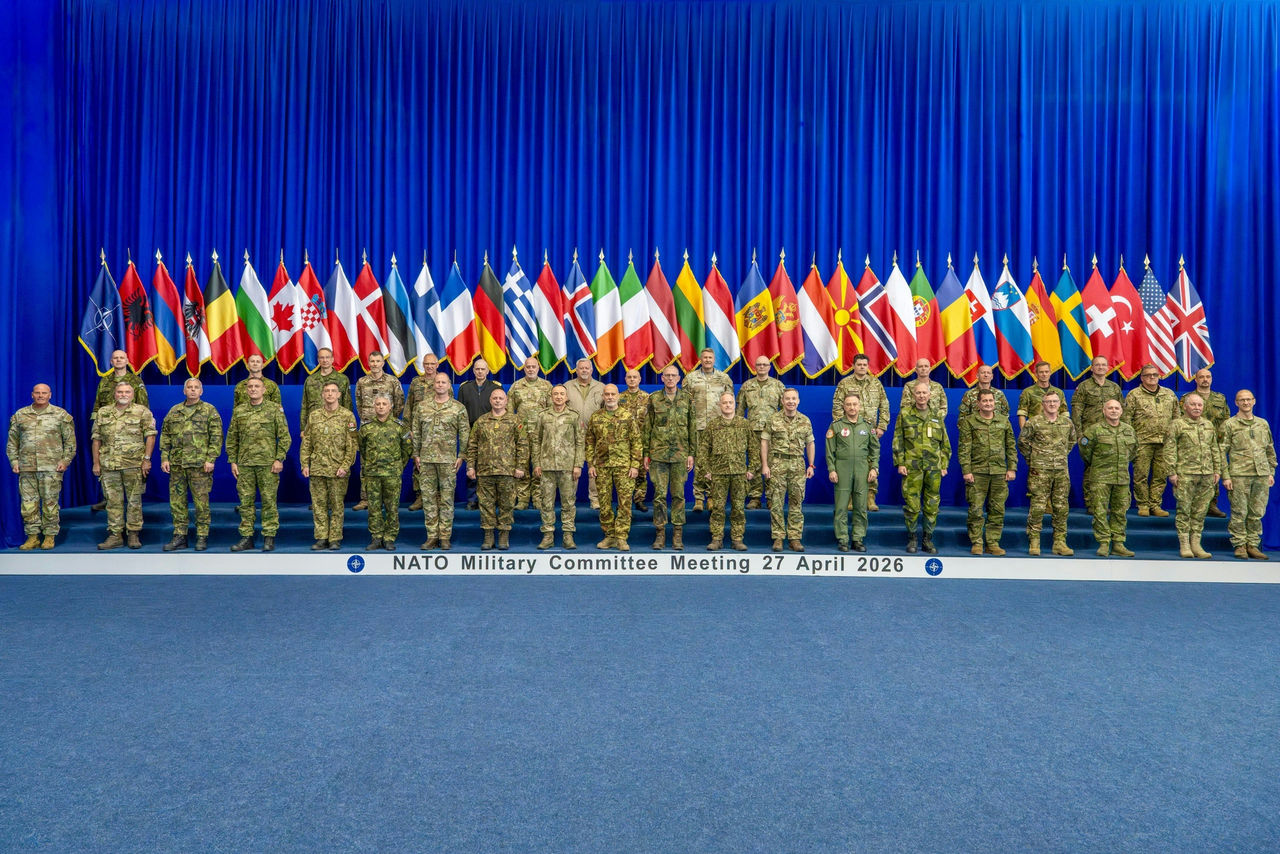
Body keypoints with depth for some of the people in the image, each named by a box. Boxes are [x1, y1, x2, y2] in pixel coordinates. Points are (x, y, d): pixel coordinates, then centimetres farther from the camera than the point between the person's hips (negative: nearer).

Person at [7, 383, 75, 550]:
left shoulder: (61, 415, 5)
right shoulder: (20, 415, 12)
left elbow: (70, 441, 5)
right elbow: (12, 441, 16)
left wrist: (65, 460, -4)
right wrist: (14, 461, 7)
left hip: (51, 467, -3)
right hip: (26, 467, 3)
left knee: (50, 502, 0)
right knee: (28, 503, 3)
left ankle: (50, 536, 9)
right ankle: (32, 536, 12)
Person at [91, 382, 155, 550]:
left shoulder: (142, 412, 3)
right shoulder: (103, 413, 12)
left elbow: (150, 435, -1)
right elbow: (96, 439, 13)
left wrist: (147, 459, -8)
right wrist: (96, 463, 8)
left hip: (133, 464, -3)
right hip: (108, 465, 3)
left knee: (134, 501, 1)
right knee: (113, 501, 6)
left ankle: (133, 535, 9)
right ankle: (115, 535, 12)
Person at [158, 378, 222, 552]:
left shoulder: (209, 410, 2)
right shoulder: (174, 412, 14)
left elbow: (216, 437, -3)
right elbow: (165, 436, 16)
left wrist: (210, 459, -10)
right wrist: (164, 458, 7)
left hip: (199, 464, -4)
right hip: (176, 464, 4)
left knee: (201, 500, -2)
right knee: (177, 500, 7)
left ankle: (202, 537, 7)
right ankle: (179, 536, 15)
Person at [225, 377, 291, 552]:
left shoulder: (275, 409, 1)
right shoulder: (238, 411, 10)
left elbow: (284, 437, -1)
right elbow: (231, 438, 15)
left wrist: (279, 459, -7)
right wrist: (233, 461, 8)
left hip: (267, 464, -3)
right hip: (244, 464, 3)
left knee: (269, 500, 0)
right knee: (245, 501, 6)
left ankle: (269, 537, 7)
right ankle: (246, 537, 13)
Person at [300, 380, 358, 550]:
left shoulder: (347, 416, 0)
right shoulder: (314, 416, 10)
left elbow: (352, 444, -4)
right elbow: (306, 443, 13)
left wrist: (345, 466, -11)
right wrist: (305, 464, 5)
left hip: (337, 470, -3)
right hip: (317, 469, 3)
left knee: (337, 506, 1)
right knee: (318, 505, 6)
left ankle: (335, 538, 10)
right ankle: (321, 538, 14)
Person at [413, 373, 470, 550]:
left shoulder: (459, 408, 2)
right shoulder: (422, 406, 9)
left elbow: (465, 434, 2)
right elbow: (415, 431, 11)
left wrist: (461, 456, -4)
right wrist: (416, 454, 6)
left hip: (448, 460, -2)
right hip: (426, 459, 3)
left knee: (447, 498, 1)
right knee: (428, 497, 4)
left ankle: (445, 536, 8)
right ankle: (432, 536, 11)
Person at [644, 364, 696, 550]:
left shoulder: (687, 399, 7)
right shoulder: (654, 399, 5)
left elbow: (692, 428, 8)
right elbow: (647, 428, 7)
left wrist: (691, 453, 3)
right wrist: (646, 453, 3)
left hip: (680, 453, 1)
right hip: (658, 453, 0)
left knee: (678, 494, 3)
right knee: (659, 494, -1)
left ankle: (678, 535, 10)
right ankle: (660, 533, 7)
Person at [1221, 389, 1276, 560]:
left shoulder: (1263, 423, 16)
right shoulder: (1229, 424, 2)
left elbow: (1270, 450, 22)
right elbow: (1222, 452, -2)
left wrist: (1271, 473, 15)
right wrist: (1225, 476, -8)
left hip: (1262, 475, 4)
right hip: (1239, 475, -4)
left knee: (1257, 513, 6)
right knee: (1239, 512, -2)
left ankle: (1252, 545, 14)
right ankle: (1240, 546, 7)